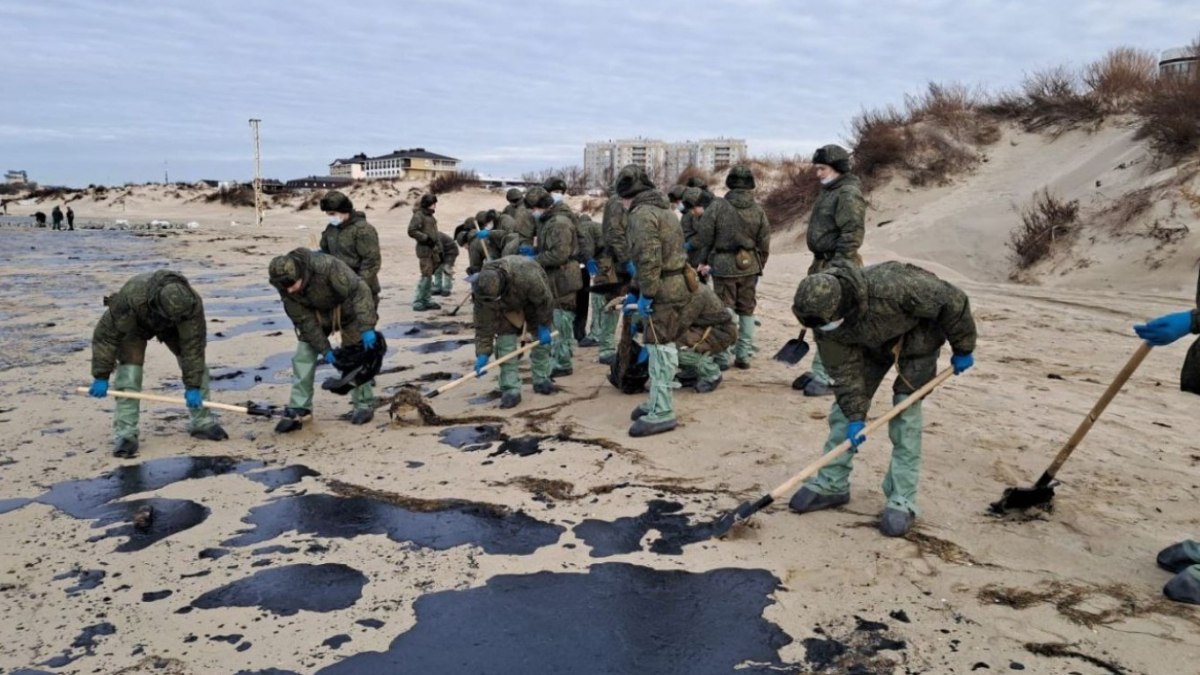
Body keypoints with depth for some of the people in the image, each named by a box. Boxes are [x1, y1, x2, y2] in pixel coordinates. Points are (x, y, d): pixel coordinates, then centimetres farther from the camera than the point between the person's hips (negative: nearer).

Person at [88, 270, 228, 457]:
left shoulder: (193, 303, -38)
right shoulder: (130, 297, -44)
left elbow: (193, 344, -30)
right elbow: (106, 333, -33)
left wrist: (193, 386, -28)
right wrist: (101, 377, -28)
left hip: (170, 326, 2)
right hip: (134, 324, -2)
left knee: (196, 362, -9)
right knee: (129, 370, -19)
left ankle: (201, 422, 3)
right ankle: (125, 434, -12)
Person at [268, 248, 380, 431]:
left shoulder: (326, 266, -39)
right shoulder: (285, 287, -21)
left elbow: (360, 291, -36)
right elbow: (303, 319, -14)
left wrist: (366, 328, -39)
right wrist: (324, 348, -16)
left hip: (346, 307, -4)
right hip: (317, 312, 4)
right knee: (303, 356, -5)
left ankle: (364, 405, 10)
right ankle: (299, 409, 1)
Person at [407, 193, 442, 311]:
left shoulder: (430, 216, 17)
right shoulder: (418, 215, -9)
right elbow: (412, 231, -17)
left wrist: (439, 250, 20)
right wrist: (426, 238, -19)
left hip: (433, 249, 8)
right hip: (424, 249, -8)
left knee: (430, 276, 11)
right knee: (426, 275, -10)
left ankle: (427, 300, 18)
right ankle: (417, 302, -4)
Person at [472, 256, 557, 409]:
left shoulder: (526, 275, -46)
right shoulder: (482, 290, -35)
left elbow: (545, 300, -28)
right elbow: (483, 325, -24)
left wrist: (543, 326, -19)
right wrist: (482, 354, -28)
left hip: (535, 297, -1)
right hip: (506, 306, 1)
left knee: (542, 340, 4)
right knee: (505, 341, -13)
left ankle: (541, 380, 22)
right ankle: (511, 389, -9)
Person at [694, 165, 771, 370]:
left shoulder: (718, 206, -11)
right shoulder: (757, 210, 1)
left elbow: (704, 236, -8)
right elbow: (764, 244, 5)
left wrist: (703, 260, 5)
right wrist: (759, 266, 18)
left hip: (724, 266, -3)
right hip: (749, 266, 3)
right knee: (747, 311, 13)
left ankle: (723, 357, 5)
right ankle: (744, 355, 17)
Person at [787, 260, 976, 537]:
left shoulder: (889, 286, -44)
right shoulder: (823, 318, -28)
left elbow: (953, 302, -30)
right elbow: (844, 369, -18)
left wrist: (963, 349, -17)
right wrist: (855, 416, -23)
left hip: (917, 335, -4)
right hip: (872, 342, 5)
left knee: (905, 414, -11)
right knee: (844, 406, 0)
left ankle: (902, 501, -3)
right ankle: (831, 483, 12)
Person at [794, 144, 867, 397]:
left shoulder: (848, 194, -14)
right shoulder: (828, 191, 18)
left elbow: (853, 235, -21)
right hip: (823, 265, 10)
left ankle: (827, 377, -3)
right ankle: (820, 372, 24)